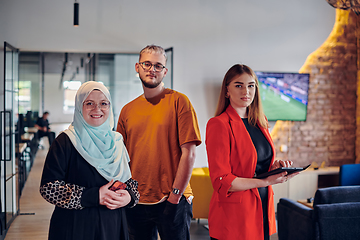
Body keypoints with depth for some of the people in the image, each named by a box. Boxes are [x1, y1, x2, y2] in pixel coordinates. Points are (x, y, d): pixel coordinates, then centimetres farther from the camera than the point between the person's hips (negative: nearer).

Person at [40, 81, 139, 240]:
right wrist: (94, 196, -21)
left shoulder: (116, 141, 7)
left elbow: (130, 179, 13)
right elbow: (48, 188, -14)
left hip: (113, 226, 5)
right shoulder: (65, 141, -9)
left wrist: (129, 196, -10)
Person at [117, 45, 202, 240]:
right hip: (136, 204, 4)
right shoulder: (127, 110, 9)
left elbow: (189, 153, -9)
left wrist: (175, 195, -12)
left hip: (172, 202, -4)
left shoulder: (178, 101, -4)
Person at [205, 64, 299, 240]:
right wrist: (266, 181, -21)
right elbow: (221, 181, -17)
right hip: (233, 215, -7)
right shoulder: (219, 124, -13)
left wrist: (274, 166, -2)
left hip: (263, 210, 7)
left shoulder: (260, 122, 10)